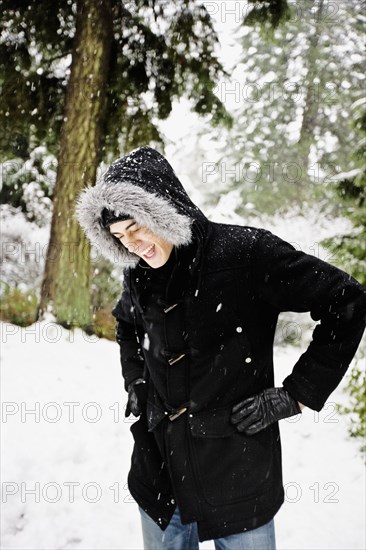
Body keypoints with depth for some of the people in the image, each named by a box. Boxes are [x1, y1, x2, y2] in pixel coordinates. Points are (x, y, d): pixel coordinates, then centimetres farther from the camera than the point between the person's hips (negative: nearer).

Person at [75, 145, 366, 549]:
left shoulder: (246, 252, -17)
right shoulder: (139, 273, 2)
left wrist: (296, 395, -13)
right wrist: (134, 380, 11)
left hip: (236, 473, -5)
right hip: (157, 470, 5)